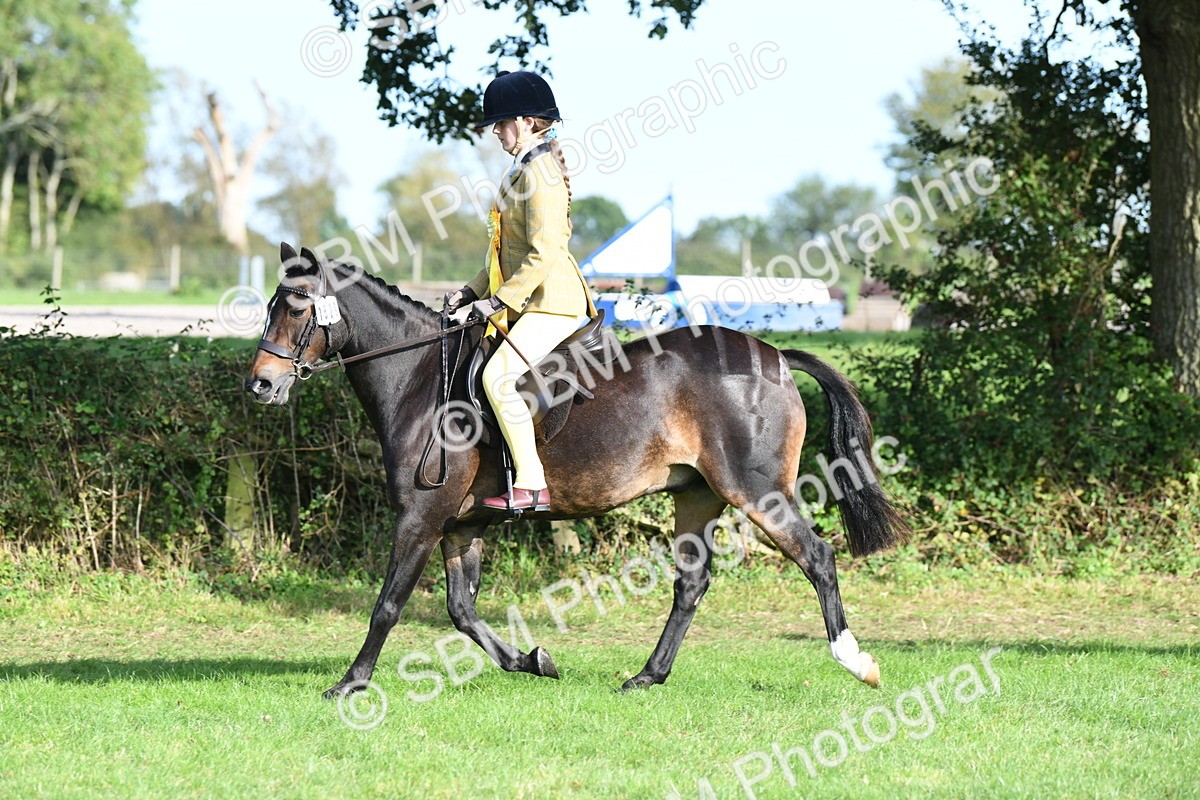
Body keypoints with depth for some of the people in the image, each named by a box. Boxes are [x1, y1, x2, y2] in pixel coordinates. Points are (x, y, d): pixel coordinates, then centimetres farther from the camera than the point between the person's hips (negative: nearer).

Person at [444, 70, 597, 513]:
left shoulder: (539, 173, -15)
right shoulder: (524, 170, 17)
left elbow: (543, 254, -23)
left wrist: (499, 301, -19)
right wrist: (473, 291, 14)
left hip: (553, 303, -11)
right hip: (531, 305, 11)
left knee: (500, 376, -27)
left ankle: (532, 485, -27)